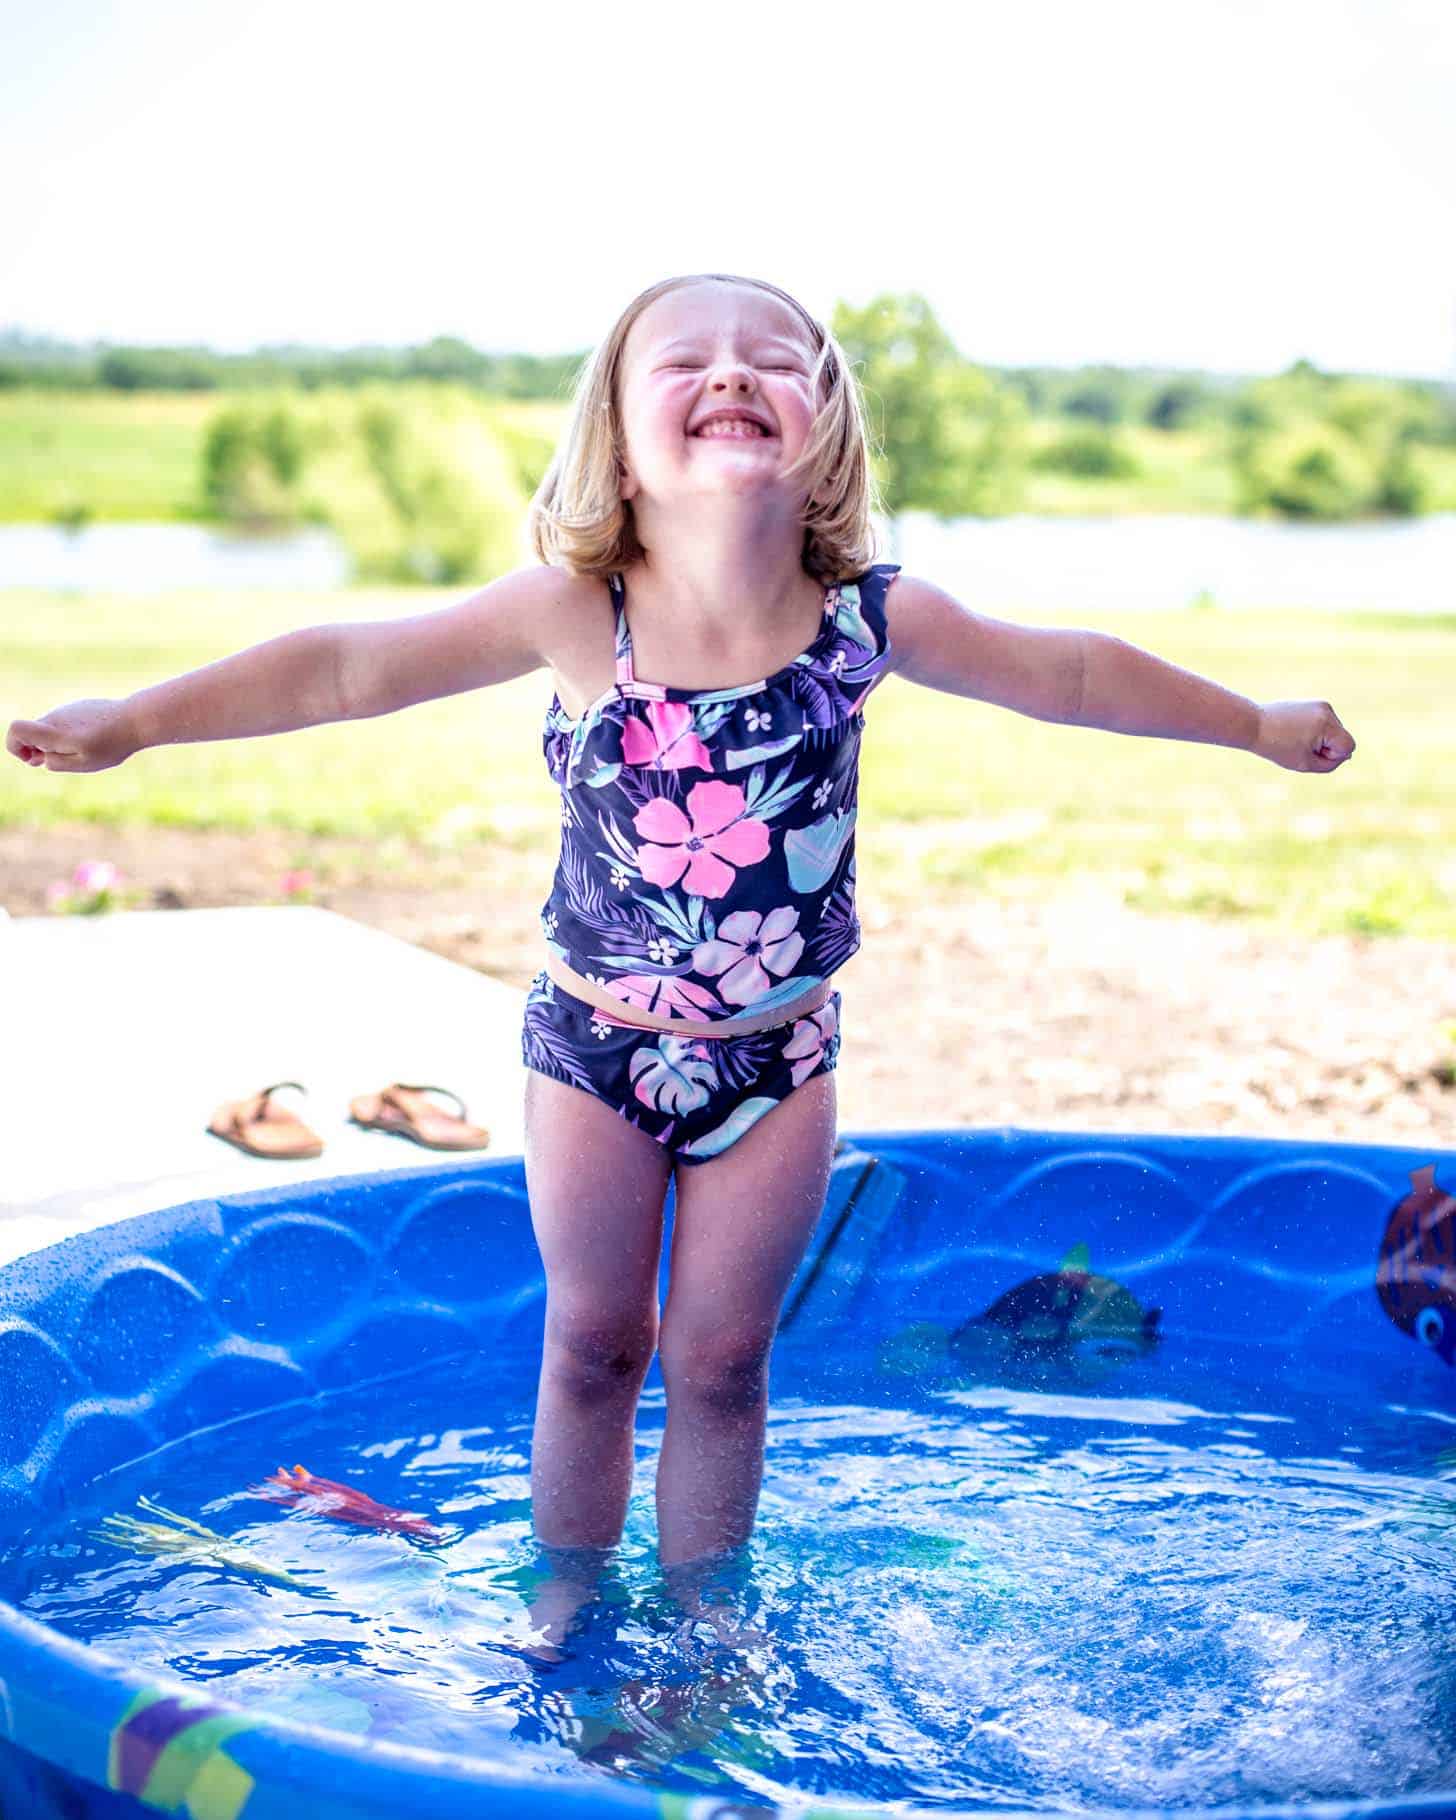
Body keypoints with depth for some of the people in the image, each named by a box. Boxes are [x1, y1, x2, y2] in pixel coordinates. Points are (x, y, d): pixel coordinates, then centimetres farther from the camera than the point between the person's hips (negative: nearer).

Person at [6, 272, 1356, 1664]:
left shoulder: (870, 617, -11)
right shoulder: (573, 614, -16)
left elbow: (1071, 674, 3)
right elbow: (342, 670, -16)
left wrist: (1258, 726, 14)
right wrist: (129, 723, -19)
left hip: (776, 1059, 1)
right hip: (594, 1045, 0)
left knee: (720, 1357, 10)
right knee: (592, 1343, 13)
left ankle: (698, 1612, 31)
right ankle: (567, 1595, 35)